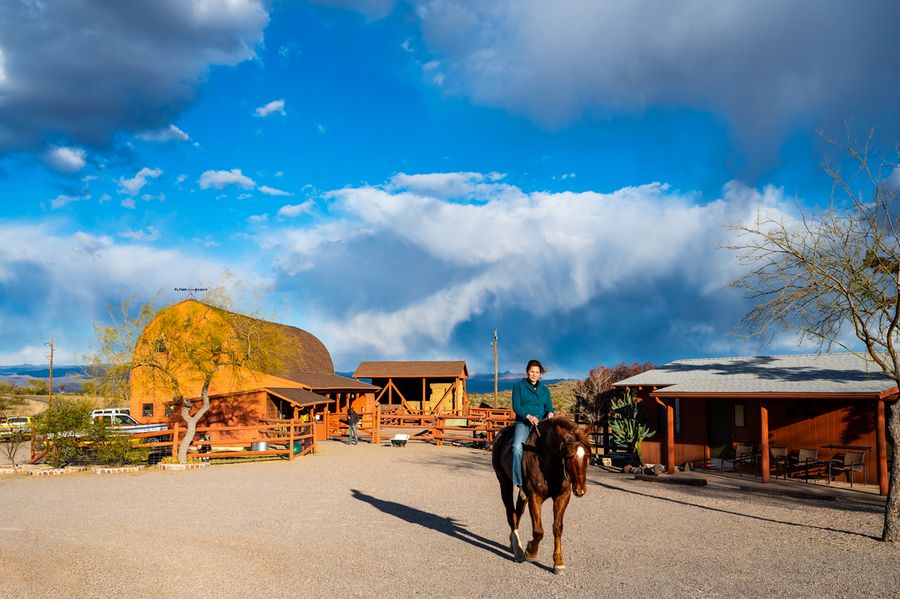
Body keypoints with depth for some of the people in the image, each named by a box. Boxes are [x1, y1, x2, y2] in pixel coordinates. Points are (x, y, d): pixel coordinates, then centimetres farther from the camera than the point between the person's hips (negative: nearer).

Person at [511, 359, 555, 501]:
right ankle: (520, 484, -30)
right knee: (517, 447, -31)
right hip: (523, 423, -3)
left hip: (541, 424, 3)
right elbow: (516, 406, -2)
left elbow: (549, 407, 14)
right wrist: (528, 416, -20)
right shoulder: (519, 386, 9)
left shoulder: (545, 390, 19)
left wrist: (550, 413, -12)